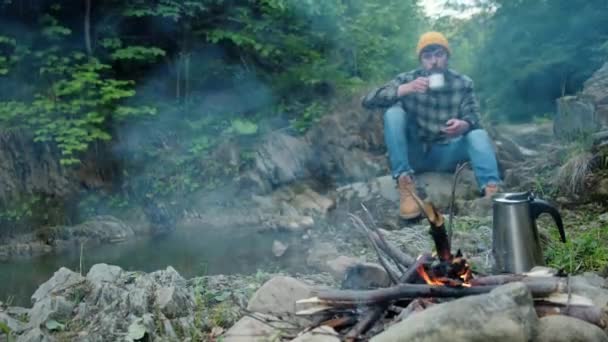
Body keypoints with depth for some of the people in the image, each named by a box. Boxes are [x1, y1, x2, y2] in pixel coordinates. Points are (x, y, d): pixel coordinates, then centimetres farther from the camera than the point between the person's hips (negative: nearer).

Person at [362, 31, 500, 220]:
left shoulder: (463, 83, -1)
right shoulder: (407, 79, -5)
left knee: (478, 134, -24)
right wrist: (405, 89, -31)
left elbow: (474, 120, -12)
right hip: (413, 154, 0)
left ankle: (491, 190, -45)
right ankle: (405, 185, -30)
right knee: (393, 112, -24)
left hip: (445, 155, 1)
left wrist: (464, 125, -37)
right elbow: (368, 100, -16)